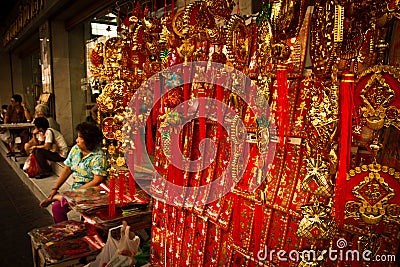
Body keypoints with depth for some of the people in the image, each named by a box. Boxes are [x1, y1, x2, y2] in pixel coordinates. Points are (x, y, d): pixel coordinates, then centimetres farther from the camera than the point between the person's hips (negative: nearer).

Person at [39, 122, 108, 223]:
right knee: (56, 207, -9)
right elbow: (67, 170, 10)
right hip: (74, 188, 7)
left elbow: (97, 181, -20)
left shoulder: (99, 156, -17)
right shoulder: (75, 149, 5)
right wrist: (55, 189, 5)